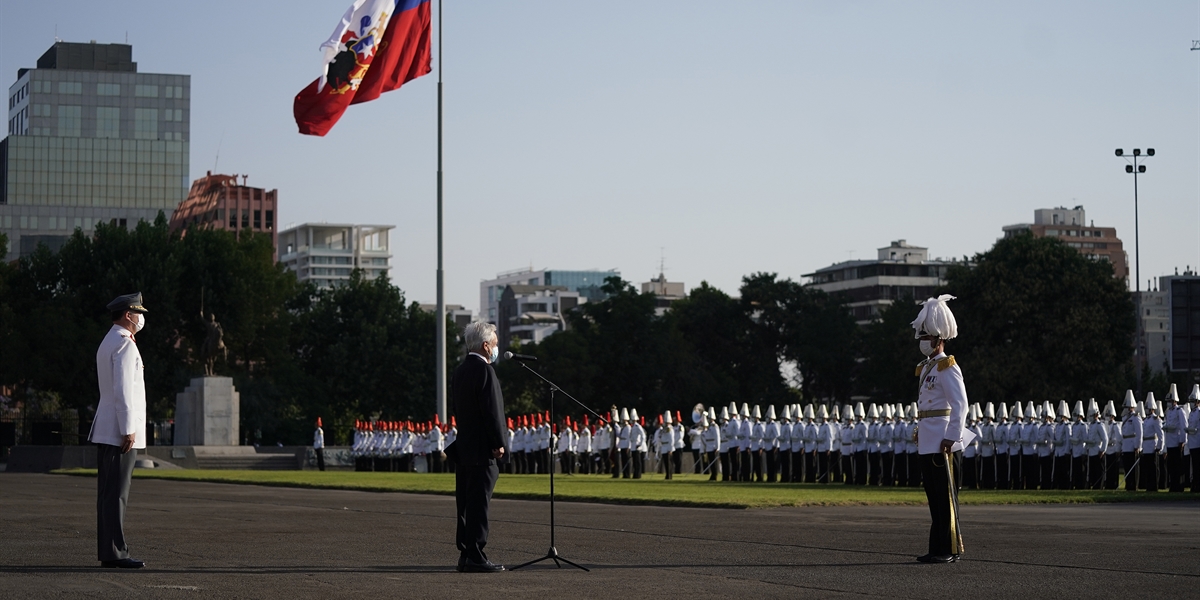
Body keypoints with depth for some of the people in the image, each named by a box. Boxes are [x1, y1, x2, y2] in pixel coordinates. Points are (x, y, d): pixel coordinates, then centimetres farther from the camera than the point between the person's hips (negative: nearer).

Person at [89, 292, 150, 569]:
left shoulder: (108, 343, 19)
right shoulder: (124, 344, -13)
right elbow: (123, 390, -20)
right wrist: (129, 430, -21)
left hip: (105, 431, 10)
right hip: (120, 429, -10)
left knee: (108, 492, 8)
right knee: (116, 493, -10)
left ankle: (108, 551, 10)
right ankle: (115, 552, -10)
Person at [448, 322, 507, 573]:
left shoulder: (459, 371, 15)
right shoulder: (484, 370, -13)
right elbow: (491, 411, -18)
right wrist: (498, 444, -13)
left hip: (463, 448, 9)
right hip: (481, 449, -9)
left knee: (466, 505, 11)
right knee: (478, 504, -8)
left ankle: (465, 555, 14)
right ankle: (475, 558, -8)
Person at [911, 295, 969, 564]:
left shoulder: (947, 367, -10)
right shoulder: (925, 368, 17)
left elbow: (960, 405, -16)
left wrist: (951, 437, -21)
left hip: (941, 444, -9)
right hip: (926, 444, 9)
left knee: (945, 498, -5)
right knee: (934, 497, 10)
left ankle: (949, 549, -3)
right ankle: (938, 548, 14)